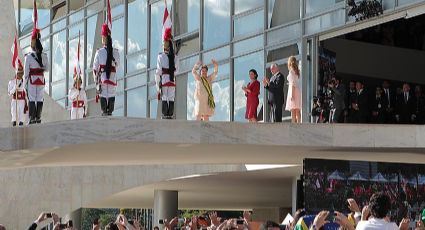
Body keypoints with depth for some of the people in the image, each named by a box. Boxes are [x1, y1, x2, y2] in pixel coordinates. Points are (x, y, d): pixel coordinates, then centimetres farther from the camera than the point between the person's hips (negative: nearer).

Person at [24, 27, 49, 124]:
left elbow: (26, 70, -6)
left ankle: (32, 118, -7)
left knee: (32, 99, -2)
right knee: (40, 99, 7)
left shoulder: (29, 56, -8)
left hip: (32, 79, -3)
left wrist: (25, 80, 1)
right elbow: (47, 68, 7)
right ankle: (38, 117, 7)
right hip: (41, 79, 3)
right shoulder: (44, 56, 1)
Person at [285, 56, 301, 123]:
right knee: (297, 111, 4)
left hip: (293, 90, -8)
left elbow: (293, 83, -13)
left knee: (293, 111, -11)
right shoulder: (297, 71, 17)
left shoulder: (291, 71, -5)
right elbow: (296, 82, 12)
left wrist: (292, 94, -16)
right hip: (298, 90, 8)